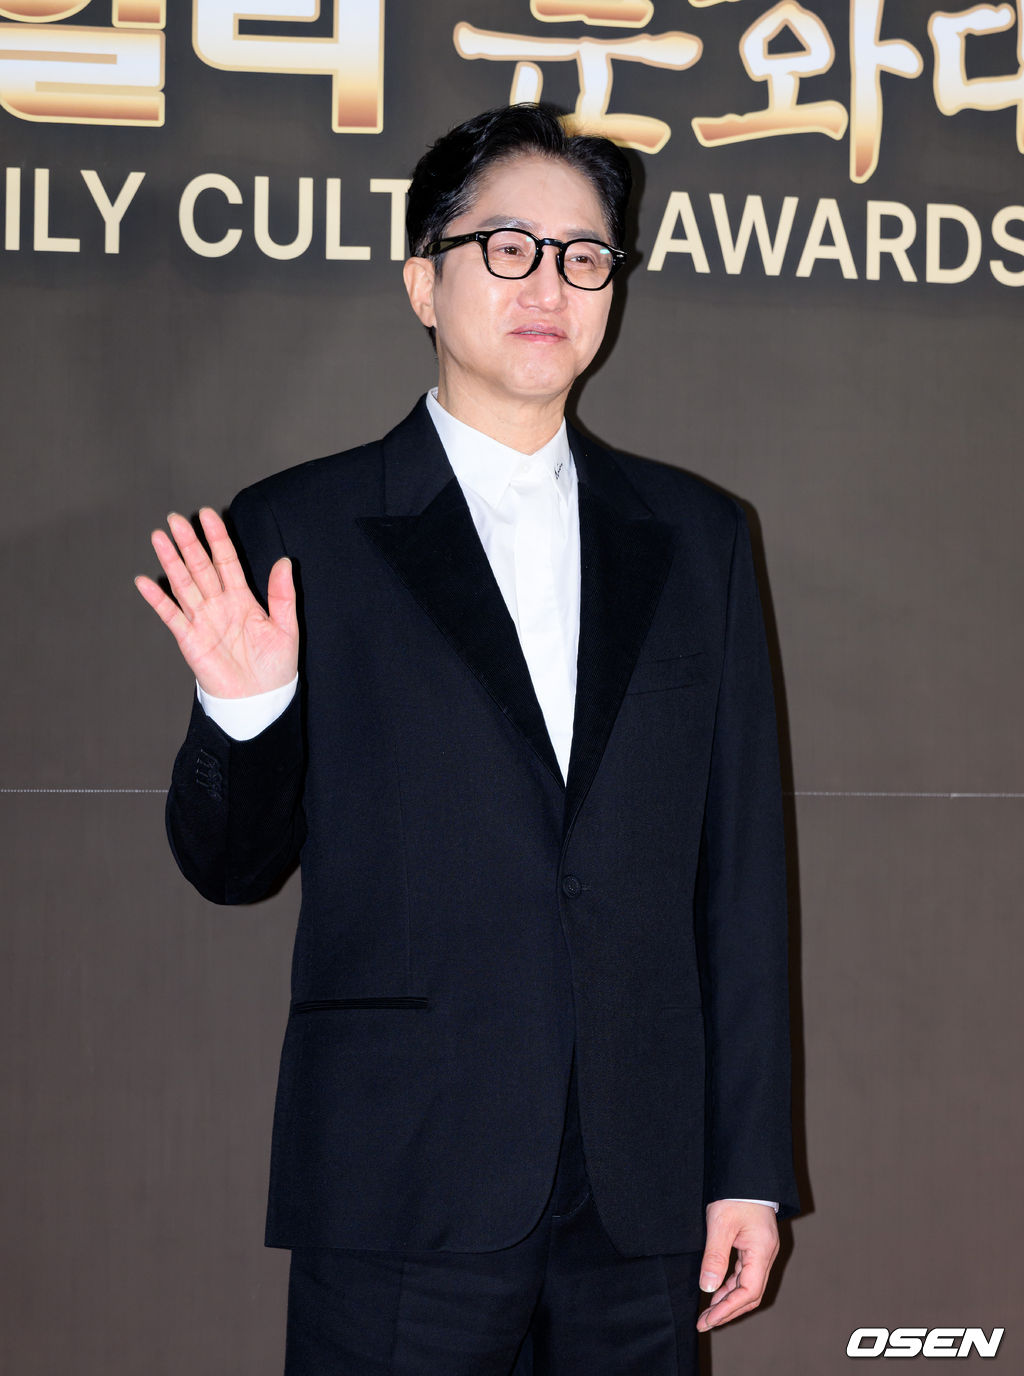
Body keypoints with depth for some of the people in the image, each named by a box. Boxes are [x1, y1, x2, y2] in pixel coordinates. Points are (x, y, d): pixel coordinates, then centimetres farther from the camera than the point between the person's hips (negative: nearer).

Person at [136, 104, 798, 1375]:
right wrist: (244, 713, -17)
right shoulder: (299, 534, 1)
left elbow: (739, 868, 10)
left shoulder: (694, 538, 10)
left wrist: (752, 1166, 7)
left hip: (641, 1194, 3)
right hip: (402, 1190, -2)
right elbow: (231, 867, 4)